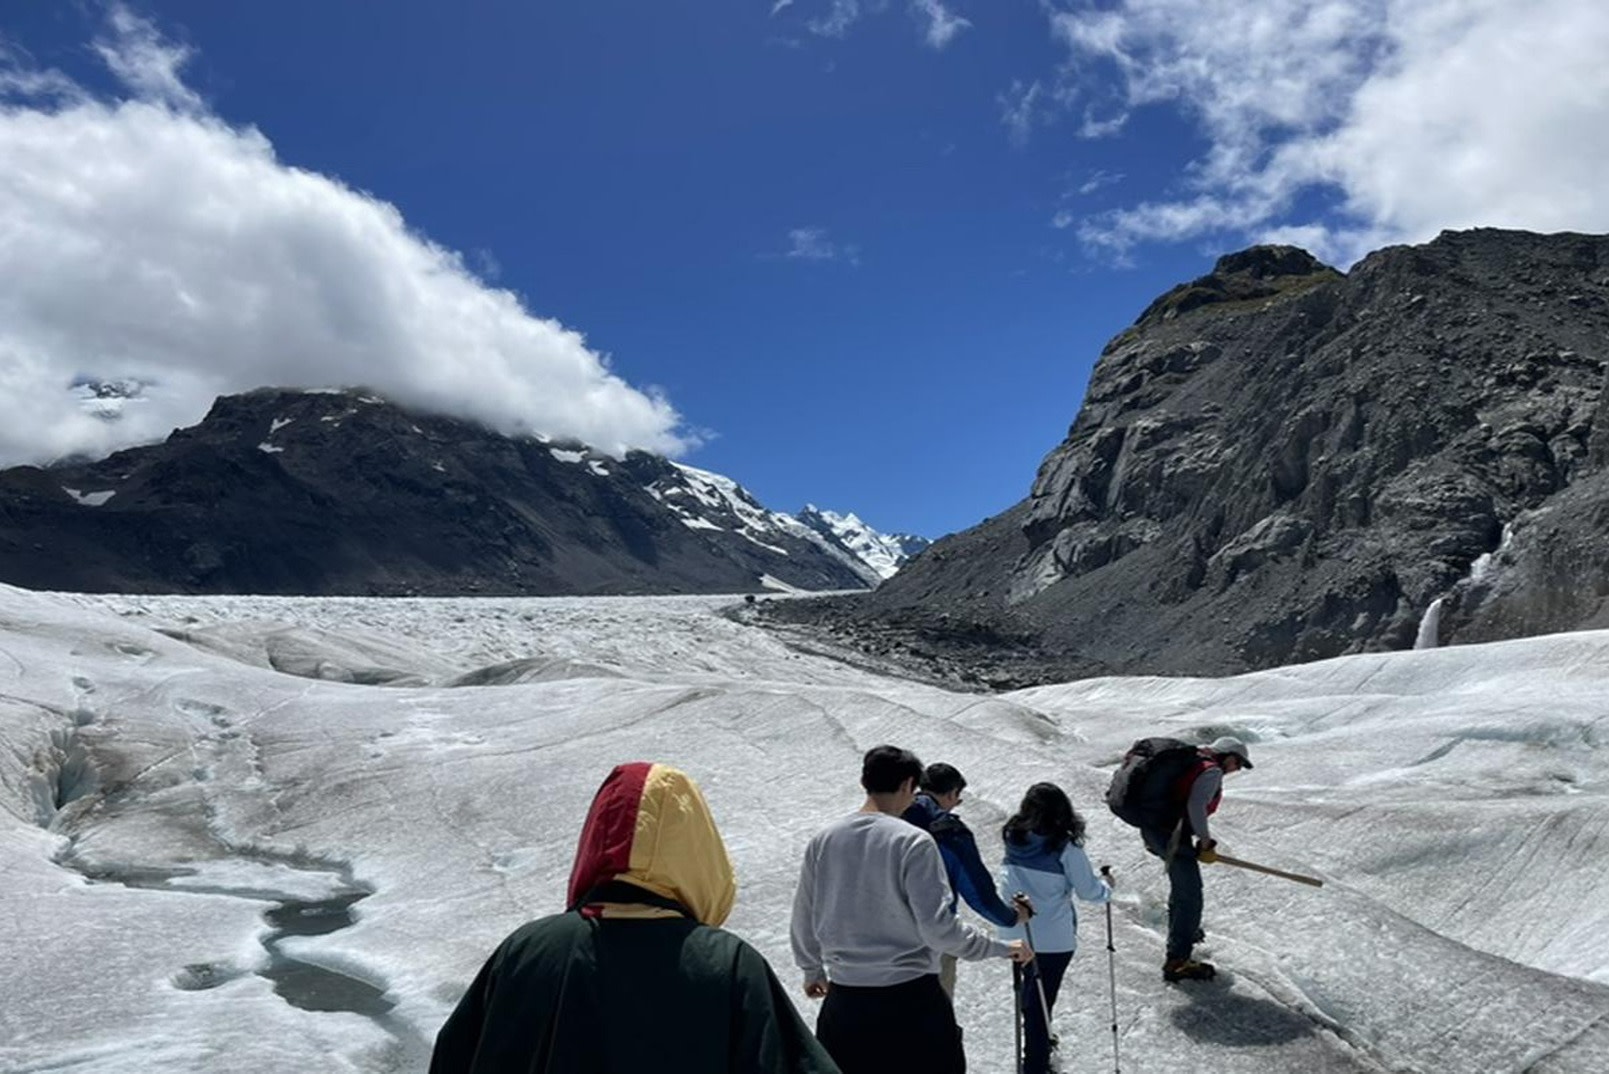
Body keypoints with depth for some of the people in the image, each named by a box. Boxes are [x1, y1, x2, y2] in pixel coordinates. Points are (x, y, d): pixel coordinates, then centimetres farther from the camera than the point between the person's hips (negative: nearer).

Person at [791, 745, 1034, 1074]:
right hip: (911, 999, -4)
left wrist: (812, 971, 26)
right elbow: (939, 928, -16)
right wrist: (1003, 948, -2)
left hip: (843, 1000, 4)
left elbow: (803, 920, 9)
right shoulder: (913, 841, -13)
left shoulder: (822, 840, 1)